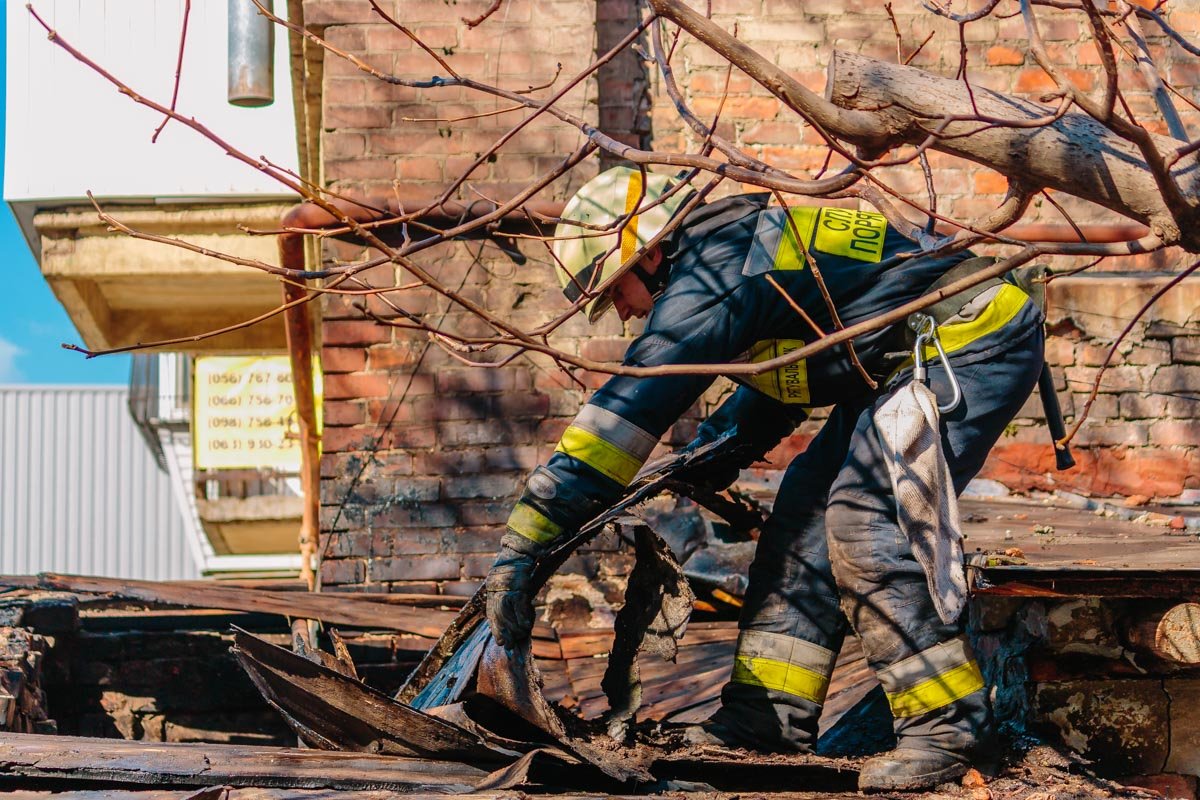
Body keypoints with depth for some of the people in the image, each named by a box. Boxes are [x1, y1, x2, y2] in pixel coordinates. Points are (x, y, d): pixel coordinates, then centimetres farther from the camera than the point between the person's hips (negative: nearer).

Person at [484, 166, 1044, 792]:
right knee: (806, 508, 6)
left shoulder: (714, 273, -20)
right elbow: (773, 389, 27)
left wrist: (526, 536, -29)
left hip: (974, 343, -11)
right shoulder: (738, 252, 11)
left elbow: (631, 405, -27)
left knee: (863, 517, -19)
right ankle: (772, 713, 8)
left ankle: (944, 723, -11)